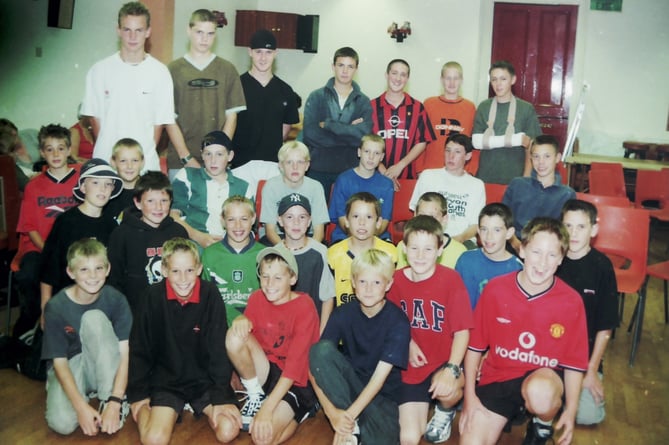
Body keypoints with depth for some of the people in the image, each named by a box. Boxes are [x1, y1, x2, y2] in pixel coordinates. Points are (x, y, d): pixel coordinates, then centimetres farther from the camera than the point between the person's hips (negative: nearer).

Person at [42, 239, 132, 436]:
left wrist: (115, 402, -30)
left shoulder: (116, 300, -16)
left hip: (103, 369, 1)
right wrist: (81, 407, -25)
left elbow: (124, 352, -19)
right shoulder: (56, 307, -16)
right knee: (62, 423, -31)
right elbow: (59, 362, -15)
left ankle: (109, 399, -20)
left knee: (94, 318, -27)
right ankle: (86, 395, 5)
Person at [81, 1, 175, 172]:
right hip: (105, 160, 1)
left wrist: (146, 154, -3)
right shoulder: (100, 70, 3)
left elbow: (160, 121, 3)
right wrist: (107, 152, -1)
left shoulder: (160, 72, 0)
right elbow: (95, 117, 6)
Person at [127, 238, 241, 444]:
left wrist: (220, 397, -12)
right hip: (166, 380, -1)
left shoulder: (210, 295, -12)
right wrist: (138, 394, 1)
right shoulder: (153, 296, -12)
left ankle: (196, 406, 12)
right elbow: (139, 349, -1)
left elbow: (219, 350, -9)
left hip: (205, 379, 1)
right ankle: (143, 408, 13)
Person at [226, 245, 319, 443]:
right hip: (265, 371, 5)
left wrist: (267, 409, -31)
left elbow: (295, 364, -24)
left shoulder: (304, 307, -18)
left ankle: (299, 411, 4)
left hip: (295, 381, -4)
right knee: (234, 336, -24)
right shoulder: (257, 298, -1)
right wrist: (241, 320, -31)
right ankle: (255, 395, -2)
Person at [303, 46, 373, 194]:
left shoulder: (363, 102, 5)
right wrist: (348, 131, -10)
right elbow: (310, 134, -12)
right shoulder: (316, 97, 2)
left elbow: (363, 135, -12)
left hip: (350, 171, 1)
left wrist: (328, 124, -12)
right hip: (318, 169, -1)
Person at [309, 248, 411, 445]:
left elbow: (380, 376, -19)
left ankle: (348, 424, -1)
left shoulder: (398, 321, -15)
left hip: (382, 394, -3)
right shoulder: (343, 314, -8)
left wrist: (349, 415, -26)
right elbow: (315, 365, -12)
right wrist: (331, 412, -24)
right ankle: (350, 427, -17)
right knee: (321, 349, -27)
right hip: (347, 386, 3)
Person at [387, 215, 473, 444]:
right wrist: (407, 342, -8)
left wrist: (451, 370, -28)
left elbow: (462, 331, -15)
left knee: (446, 389, -37)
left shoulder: (451, 279, -15)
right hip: (413, 367, 2)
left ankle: (445, 412, 2)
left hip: (444, 362, -2)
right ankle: (424, 405, 27)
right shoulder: (397, 279, -5)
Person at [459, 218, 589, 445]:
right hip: (497, 378, 1)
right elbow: (475, 345, -1)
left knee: (540, 393, -37)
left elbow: (574, 362, -1)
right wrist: (470, 396, -3)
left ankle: (543, 426, 0)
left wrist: (570, 411, -6)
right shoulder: (495, 289, -10)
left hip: (545, 377, 0)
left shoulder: (571, 302, -11)